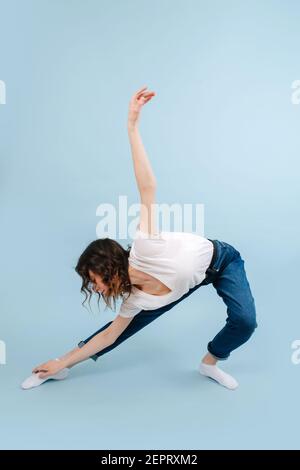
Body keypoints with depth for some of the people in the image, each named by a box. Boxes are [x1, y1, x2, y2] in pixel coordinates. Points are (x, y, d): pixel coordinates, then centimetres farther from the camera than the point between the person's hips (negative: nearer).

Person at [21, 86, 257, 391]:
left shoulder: (143, 248, -41)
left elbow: (147, 187, -42)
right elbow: (110, 333, -6)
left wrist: (132, 126, -47)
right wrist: (62, 362, -3)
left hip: (222, 260, -2)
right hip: (191, 278, 3)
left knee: (244, 321, -25)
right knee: (139, 319, 0)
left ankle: (210, 362, 9)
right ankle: (64, 369, 15)